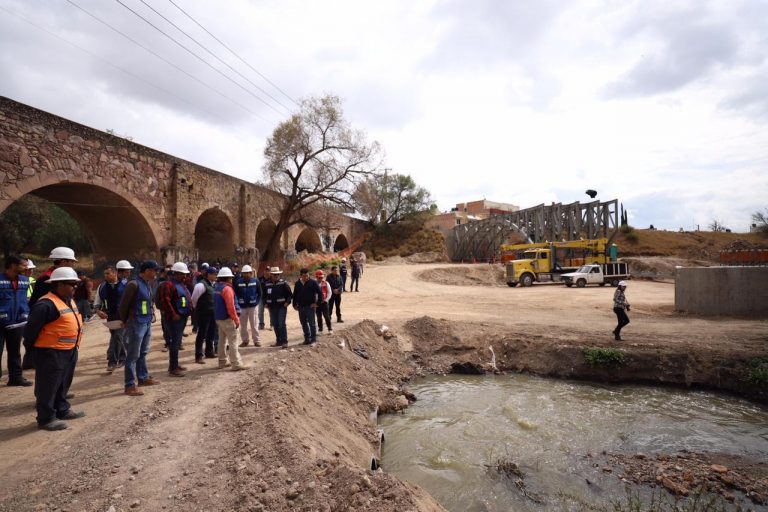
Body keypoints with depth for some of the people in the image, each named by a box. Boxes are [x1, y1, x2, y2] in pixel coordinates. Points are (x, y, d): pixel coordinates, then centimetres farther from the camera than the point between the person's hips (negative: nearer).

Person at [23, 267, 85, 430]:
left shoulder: (69, 301, 10)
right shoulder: (46, 304, -21)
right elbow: (31, 330, -18)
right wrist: (39, 345, -5)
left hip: (69, 351, 10)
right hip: (51, 353, -10)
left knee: (63, 384, 21)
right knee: (48, 386, 2)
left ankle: (62, 410, 34)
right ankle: (46, 418, 12)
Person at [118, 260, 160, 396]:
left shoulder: (148, 284, 9)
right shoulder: (134, 284, -16)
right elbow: (123, 305, -11)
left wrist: (151, 315, 8)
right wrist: (125, 322, -1)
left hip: (147, 323, 8)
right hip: (137, 324, -8)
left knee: (143, 353, 19)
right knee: (133, 355, -2)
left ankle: (143, 378, 31)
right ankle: (130, 385, 5)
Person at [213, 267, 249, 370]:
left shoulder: (217, 288, 11)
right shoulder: (227, 288, -17)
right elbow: (230, 306, -22)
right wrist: (236, 319, -19)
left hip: (219, 318, 10)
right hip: (227, 318, -9)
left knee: (222, 340, 15)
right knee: (233, 341, -6)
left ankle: (222, 362, 21)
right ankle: (236, 364, -6)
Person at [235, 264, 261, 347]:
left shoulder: (255, 281, -3)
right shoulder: (238, 282, -3)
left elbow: (259, 293, 4)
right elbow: (235, 293, 3)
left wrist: (257, 302, -3)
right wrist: (238, 303, -4)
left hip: (253, 306, -1)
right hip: (242, 306, 1)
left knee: (254, 324, 3)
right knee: (243, 325, 9)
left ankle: (257, 340, 11)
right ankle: (244, 340, 20)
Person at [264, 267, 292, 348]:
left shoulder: (283, 284, -4)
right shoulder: (267, 285, 7)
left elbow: (290, 294, -1)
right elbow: (264, 295, 21)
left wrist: (287, 302, -11)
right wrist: (266, 303, 10)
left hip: (282, 307, -5)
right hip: (272, 308, 5)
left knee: (281, 324, -10)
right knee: (275, 325, 10)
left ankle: (284, 341, -5)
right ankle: (278, 341, 21)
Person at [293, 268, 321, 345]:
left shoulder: (313, 282, -5)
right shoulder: (298, 283, 9)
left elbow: (320, 293, -6)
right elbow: (295, 295, 19)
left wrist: (317, 303, -10)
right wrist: (294, 304, 12)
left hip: (310, 306, -5)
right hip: (301, 307, 5)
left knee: (311, 323, -3)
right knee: (304, 323, 11)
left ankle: (313, 339, 4)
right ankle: (307, 339, 21)